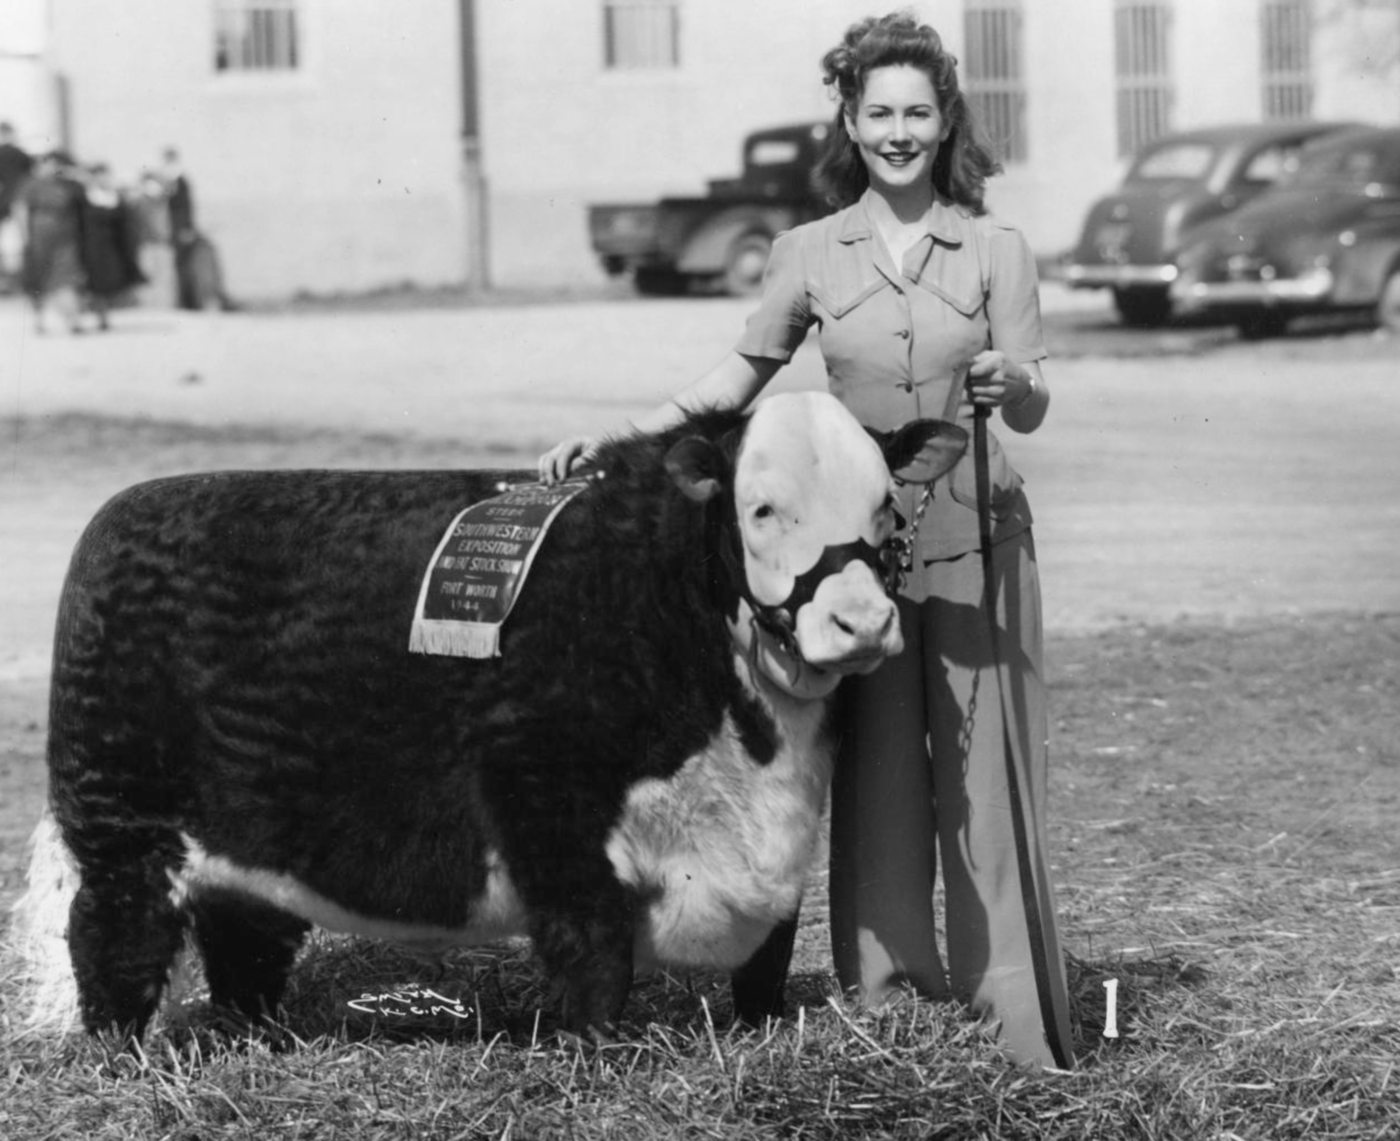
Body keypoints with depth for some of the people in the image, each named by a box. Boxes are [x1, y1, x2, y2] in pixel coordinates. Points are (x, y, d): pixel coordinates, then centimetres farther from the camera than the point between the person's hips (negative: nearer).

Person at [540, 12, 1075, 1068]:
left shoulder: (997, 251, 2)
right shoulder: (810, 254, 5)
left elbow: (1034, 407, -2)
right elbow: (743, 374, 15)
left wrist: (1004, 381, -25)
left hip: (977, 543, -1)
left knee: (986, 780, -1)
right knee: (875, 782, 3)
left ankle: (1017, 1033, 5)